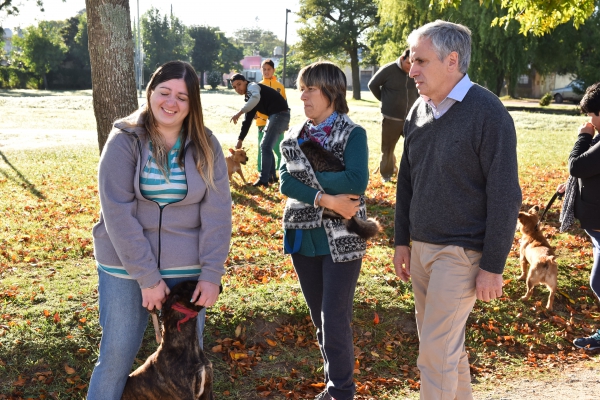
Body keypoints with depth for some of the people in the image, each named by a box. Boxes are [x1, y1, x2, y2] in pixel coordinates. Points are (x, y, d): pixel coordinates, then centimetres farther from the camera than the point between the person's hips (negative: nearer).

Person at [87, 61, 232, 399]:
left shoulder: (206, 146, -2)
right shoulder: (124, 141, -8)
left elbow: (217, 214, -5)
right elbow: (117, 213, -14)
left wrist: (212, 274, -11)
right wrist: (147, 278, -17)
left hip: (186, 269, 2)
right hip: (126, 267, -2)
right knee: (117, 354, 5)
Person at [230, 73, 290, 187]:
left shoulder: (252, 86, -6)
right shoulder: (249, 98, 22)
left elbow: (256, 98, -32)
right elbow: (247, 121, 25)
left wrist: (239, 113, -33)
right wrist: (240, 139, 24)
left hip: (280, 114, -10)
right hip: (275, 115, 10)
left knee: (266, 147, -10)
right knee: (265, 146, 19)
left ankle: (263, 180, -7)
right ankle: (271, 176, 28)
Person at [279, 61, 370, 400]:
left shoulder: (352, 134, -7)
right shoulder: (295, 136, 8)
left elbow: (357, 182, -22)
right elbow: (286, 182, -6)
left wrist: (310, 177, -14)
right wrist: (325, 199, -20)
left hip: (341, 240, -5)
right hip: (303, 237, 6)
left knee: (335, 322, -3)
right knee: (320, 319, 14)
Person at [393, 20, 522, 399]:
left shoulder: (488, 113, -15)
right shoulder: (420, 110, 5)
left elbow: (505, 196, -15)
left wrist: (493, 267, -15)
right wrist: (402, 240, 13)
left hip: (460, 253, -7)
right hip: (421, 247, 7)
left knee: (436, 351, -6)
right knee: (447, 341, 16)